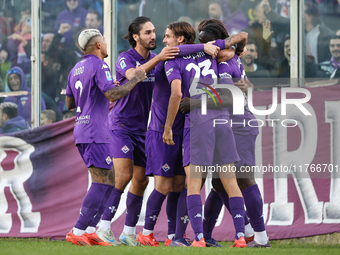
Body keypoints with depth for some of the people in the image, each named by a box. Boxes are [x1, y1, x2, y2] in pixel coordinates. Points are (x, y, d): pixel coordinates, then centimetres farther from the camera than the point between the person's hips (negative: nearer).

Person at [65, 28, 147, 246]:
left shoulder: (76, 69, 17)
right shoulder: (99, 66, -11)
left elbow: (69, 103, 22)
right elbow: (113, 94, -23)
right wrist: (135, 79, -11)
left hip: (82, 130, 10)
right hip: (95, 132, -10)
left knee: (109, 180, 11)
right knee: (101, 183, -11)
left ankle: (90, 231, 6)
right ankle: (77, 232, -17)